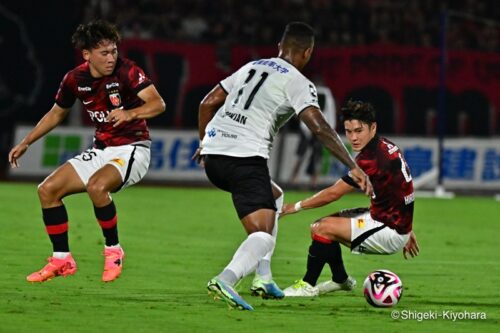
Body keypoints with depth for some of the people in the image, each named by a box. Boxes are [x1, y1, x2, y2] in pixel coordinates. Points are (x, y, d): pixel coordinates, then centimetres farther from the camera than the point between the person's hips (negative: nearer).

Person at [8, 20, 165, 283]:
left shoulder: (126, 71, -16)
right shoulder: (75, 79, 0)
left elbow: (158, 103, -23)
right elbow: (56, 113, 17)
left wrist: (130, 114, -41)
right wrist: (26, 143, 16)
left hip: (131, 150, -7)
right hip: (100, 151, 7)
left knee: (97, 186, -34)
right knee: (47, 190, -2)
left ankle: (113, 251, -13)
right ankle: (62, 260, 8)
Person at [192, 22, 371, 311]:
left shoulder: (251, 67, 21)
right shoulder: (298, 82, 1)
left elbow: (208, 103, 22)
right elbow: (319, 127, -12)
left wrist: (205, 142, 35)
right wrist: (353, 167, -12)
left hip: (212, 155, 8)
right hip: (245, 157, -8)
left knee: (274, 197, 30)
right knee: (263, 235, -10)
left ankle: (262, 276, 20)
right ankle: (226, 279, -40)